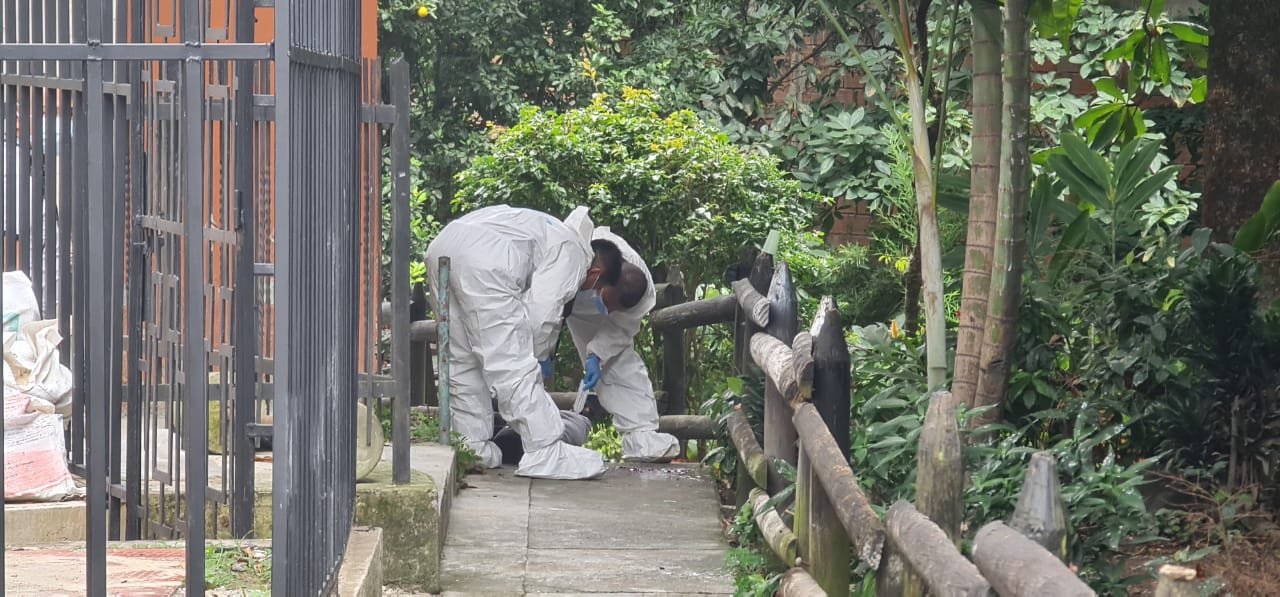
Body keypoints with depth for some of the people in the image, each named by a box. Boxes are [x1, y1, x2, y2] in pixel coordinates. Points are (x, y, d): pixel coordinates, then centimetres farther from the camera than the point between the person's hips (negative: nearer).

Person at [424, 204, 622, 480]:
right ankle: (545, 453, -4)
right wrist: (540, 354, 13)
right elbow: (542, 310, -3)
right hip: (481, 260, -10)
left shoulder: (552, 234, 36)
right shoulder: (573, 253, 8)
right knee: (512, 364, -6)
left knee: (462, 360, 17)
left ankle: (474, 447, 22)